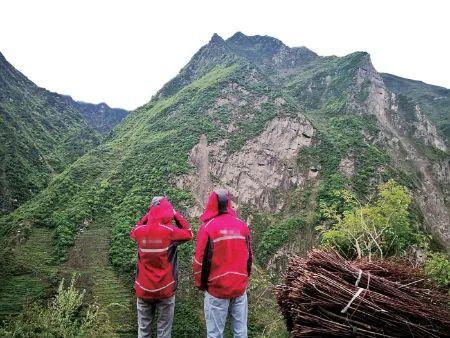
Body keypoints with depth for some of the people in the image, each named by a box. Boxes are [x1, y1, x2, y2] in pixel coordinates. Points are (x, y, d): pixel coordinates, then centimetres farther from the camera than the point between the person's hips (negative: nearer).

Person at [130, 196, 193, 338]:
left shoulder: (140, 231, -8)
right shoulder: (170, 231, -16)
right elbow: (189, 233, 2)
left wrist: (147, 215, 10)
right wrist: (176, 214, 5)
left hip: (143, 289, 3)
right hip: (165, 289, -3)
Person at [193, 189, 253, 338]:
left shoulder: (208, 227, -11)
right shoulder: (242, 225, 2)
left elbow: (201, 260, -9)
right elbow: (249, 257, 10)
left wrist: (200, 284, 5)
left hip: (217, 288, -4)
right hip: (240, 287, 4)